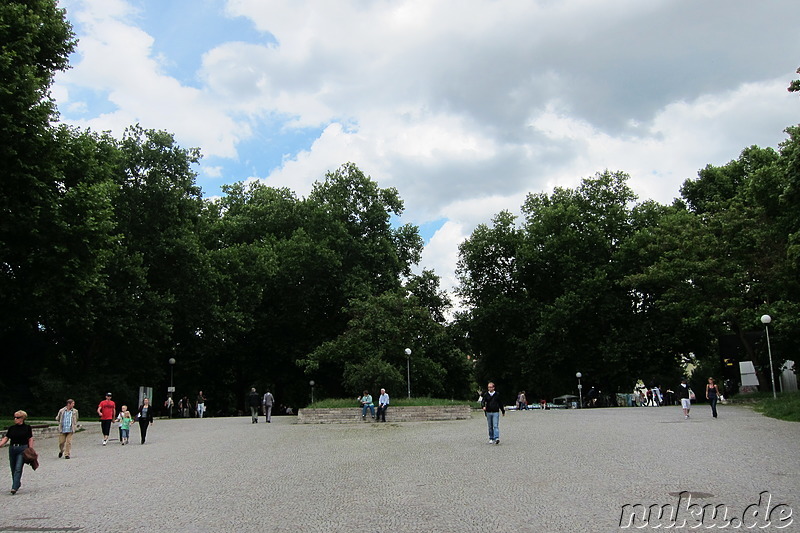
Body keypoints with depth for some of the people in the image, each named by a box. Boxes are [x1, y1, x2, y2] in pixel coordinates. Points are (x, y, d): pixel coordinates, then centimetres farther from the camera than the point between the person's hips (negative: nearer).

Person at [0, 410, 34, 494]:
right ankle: (18, 484, 31)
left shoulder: (27, 428, 0)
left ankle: (14, 488, -16)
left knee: (18, 469, -12)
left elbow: (30, 439, -1)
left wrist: (31, 451, -7)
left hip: (22, 449, -5)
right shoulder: (11, 428, 10)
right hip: (12, 449, 5)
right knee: (13, 469, 12)